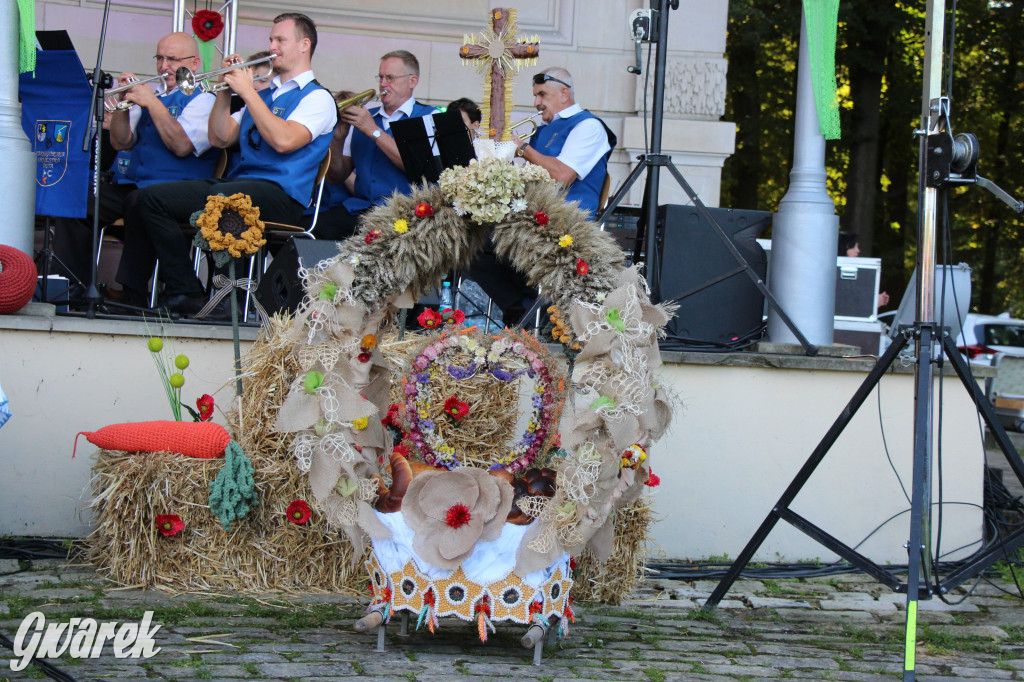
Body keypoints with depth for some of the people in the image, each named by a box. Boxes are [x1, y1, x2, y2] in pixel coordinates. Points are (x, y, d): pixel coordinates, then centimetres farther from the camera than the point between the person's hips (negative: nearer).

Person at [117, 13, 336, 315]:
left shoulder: (317, 98, 3)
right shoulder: (264, 94, 27)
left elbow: (283, 140, -16)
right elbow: (220, 138, 19)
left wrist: (247, 91, -9)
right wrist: (225, 91, 8)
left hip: (279, 192, -8)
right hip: (236, 182, 8)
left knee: (218, 198, -36)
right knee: (150, 197, -8)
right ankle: (184, 293, -15)